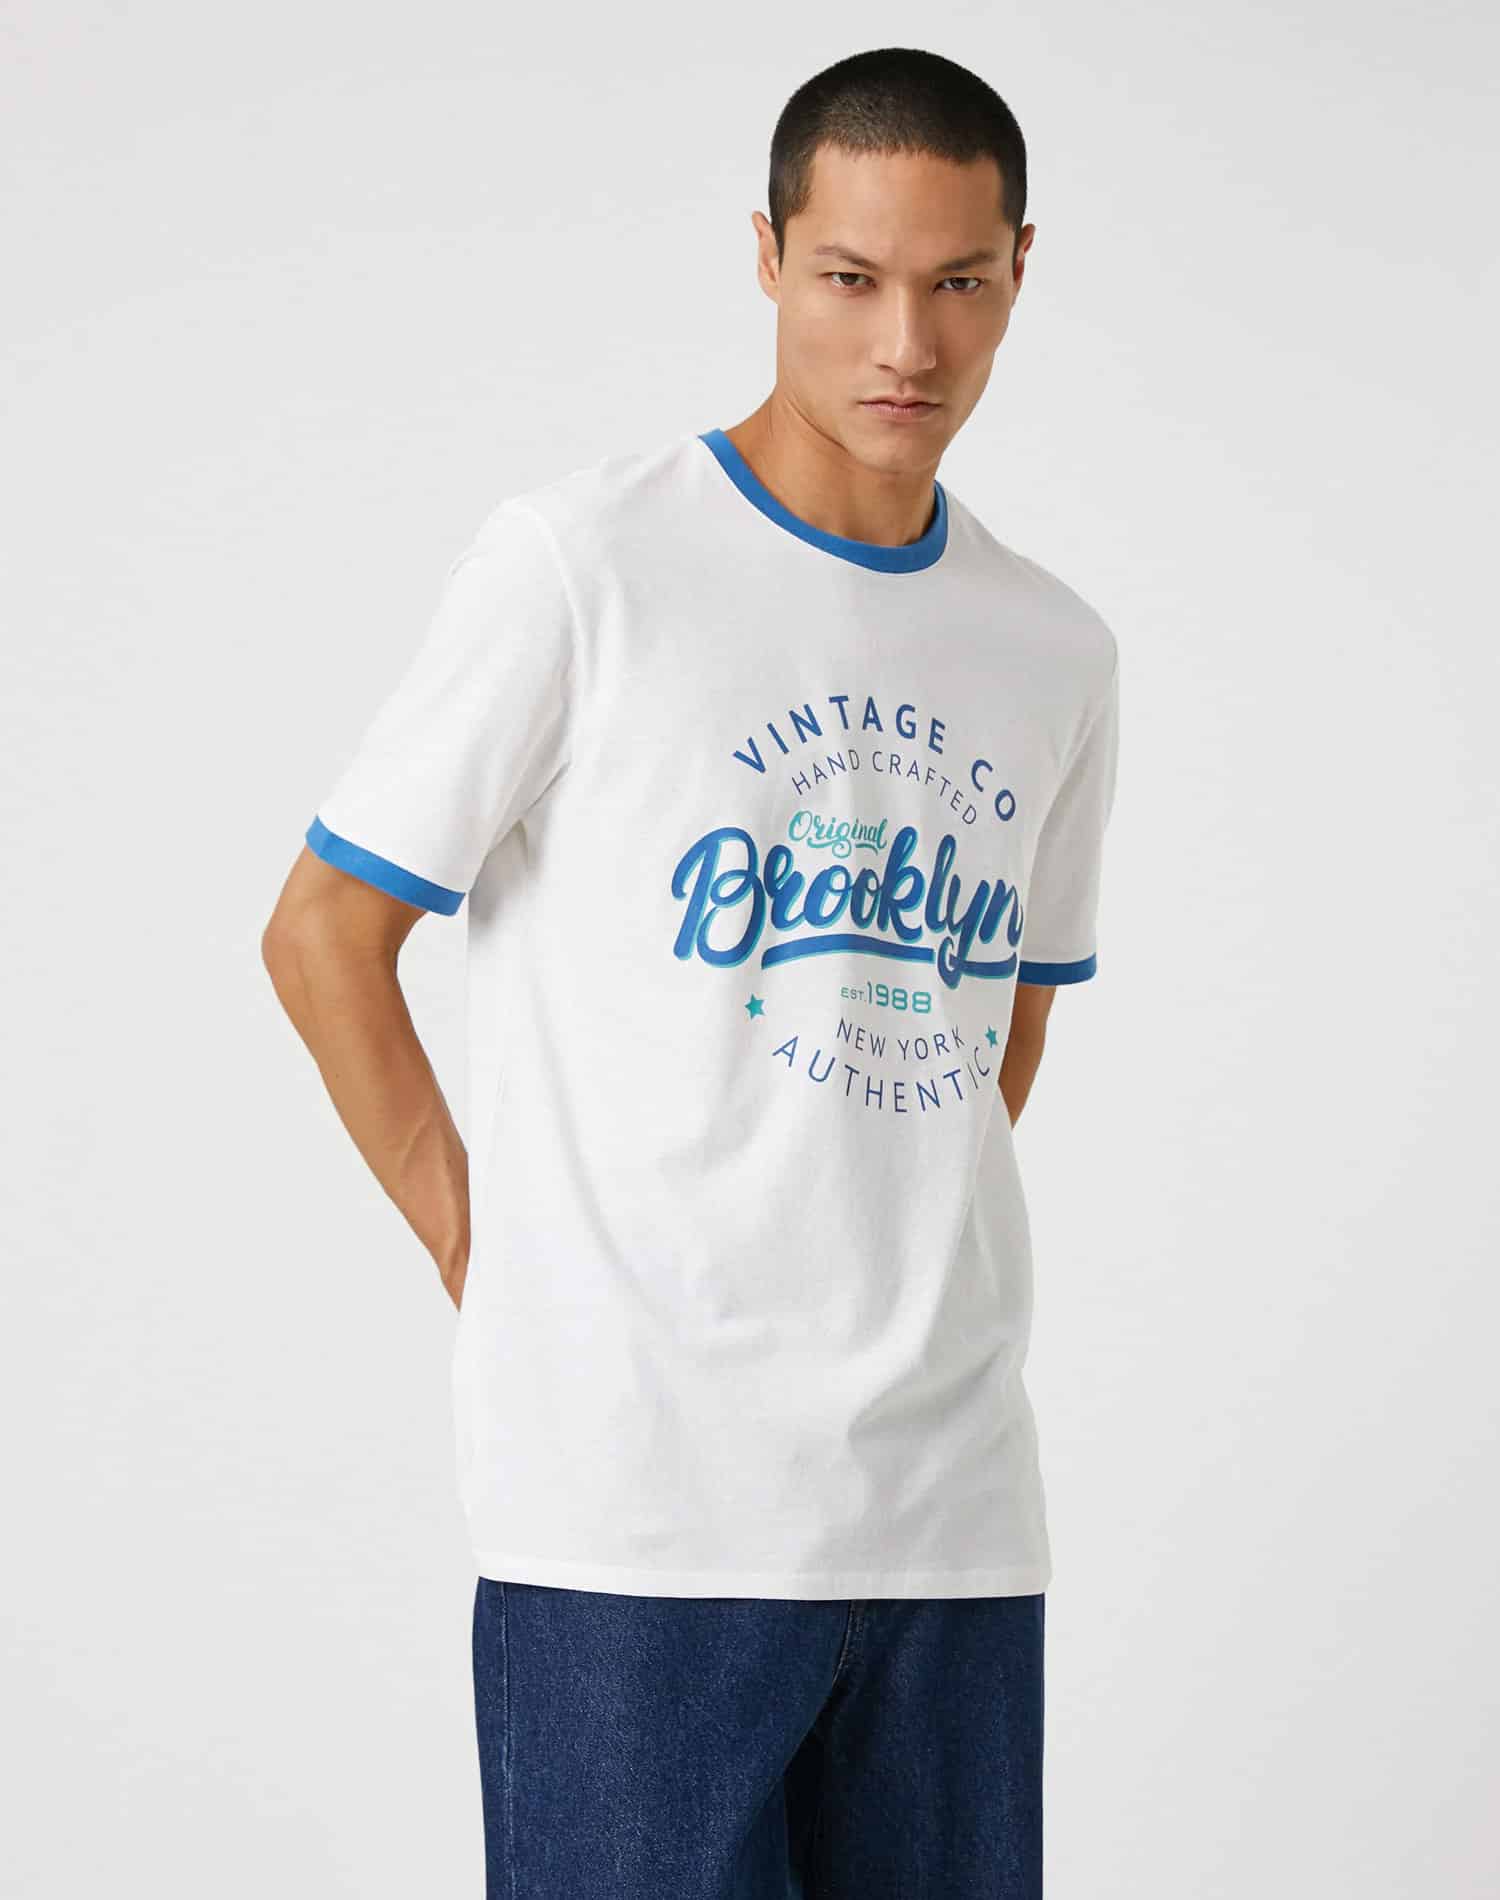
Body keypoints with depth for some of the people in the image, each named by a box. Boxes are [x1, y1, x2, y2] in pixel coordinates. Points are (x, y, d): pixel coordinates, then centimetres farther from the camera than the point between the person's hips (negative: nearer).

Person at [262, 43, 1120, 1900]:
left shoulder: (1057, 656, 12)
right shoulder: (582, 561, -4)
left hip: (953, 1497, 5)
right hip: (634, 1489, -5)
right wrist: (496, 1267, -2)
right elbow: (323, 938, 0)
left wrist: (898, 1290, 12)